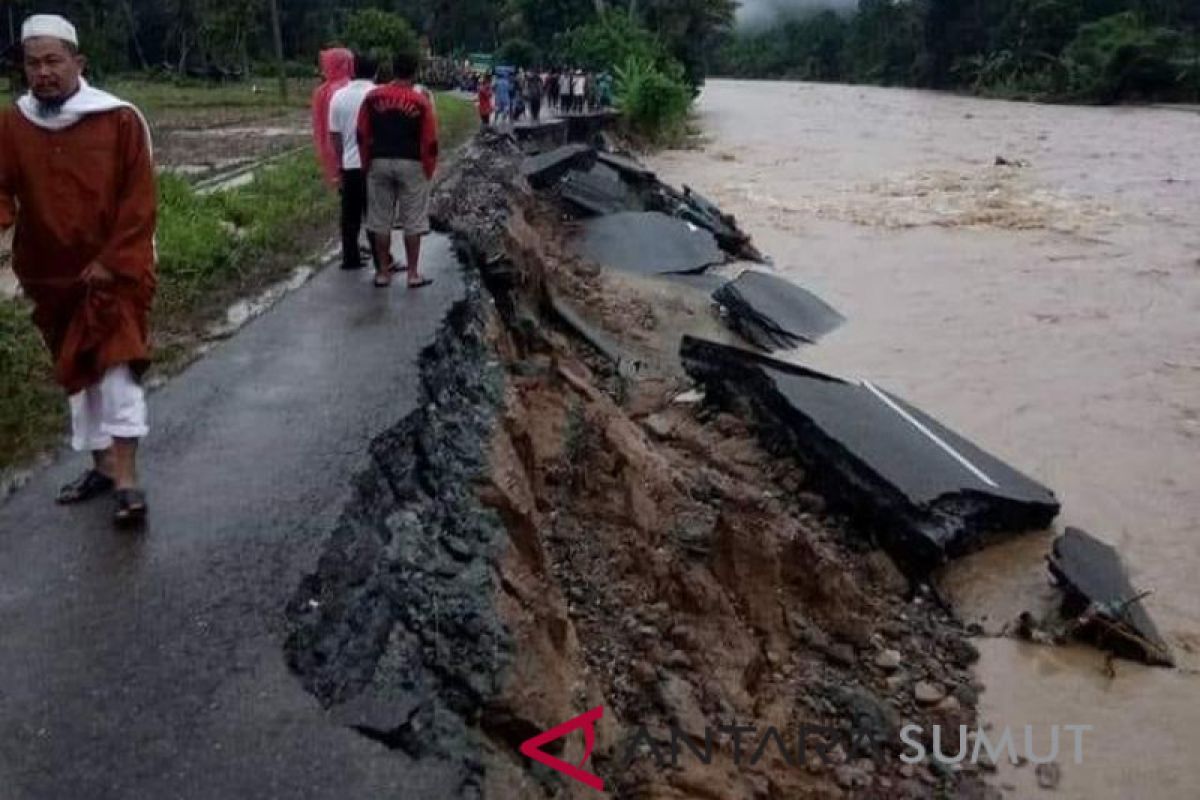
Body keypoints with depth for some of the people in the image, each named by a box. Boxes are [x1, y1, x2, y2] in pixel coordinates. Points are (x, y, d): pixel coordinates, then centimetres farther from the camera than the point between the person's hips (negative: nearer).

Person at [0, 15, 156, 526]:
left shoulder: (120, 119, -8)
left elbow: (139, 200, -9)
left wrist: (113, 261, -14)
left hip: (115, 270, -5)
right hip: (50, 276, 5)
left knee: (117, 363, -13)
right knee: (78, 369, 13)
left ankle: (127, 480, -11)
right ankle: (102, 466, 26)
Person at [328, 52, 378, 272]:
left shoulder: (339, 96, 3)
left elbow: (334, 135, 6)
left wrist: (342, 158, 17)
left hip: (349, 164, 4)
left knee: (350, 215, 12)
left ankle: (350, 258, 18)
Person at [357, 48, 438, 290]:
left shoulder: (372, 96, 1)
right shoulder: (421, 101, -7)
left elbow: (362, 135, 4)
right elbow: (430, 141, -6)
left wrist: (367, 163, 14)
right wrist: (429, 169, 4)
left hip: (379, 162, 3)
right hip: (411, 164, -2)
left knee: (380, 220, 9)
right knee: (412, 221, 5)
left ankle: (383, 272, 14)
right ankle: (413, 274, 7)